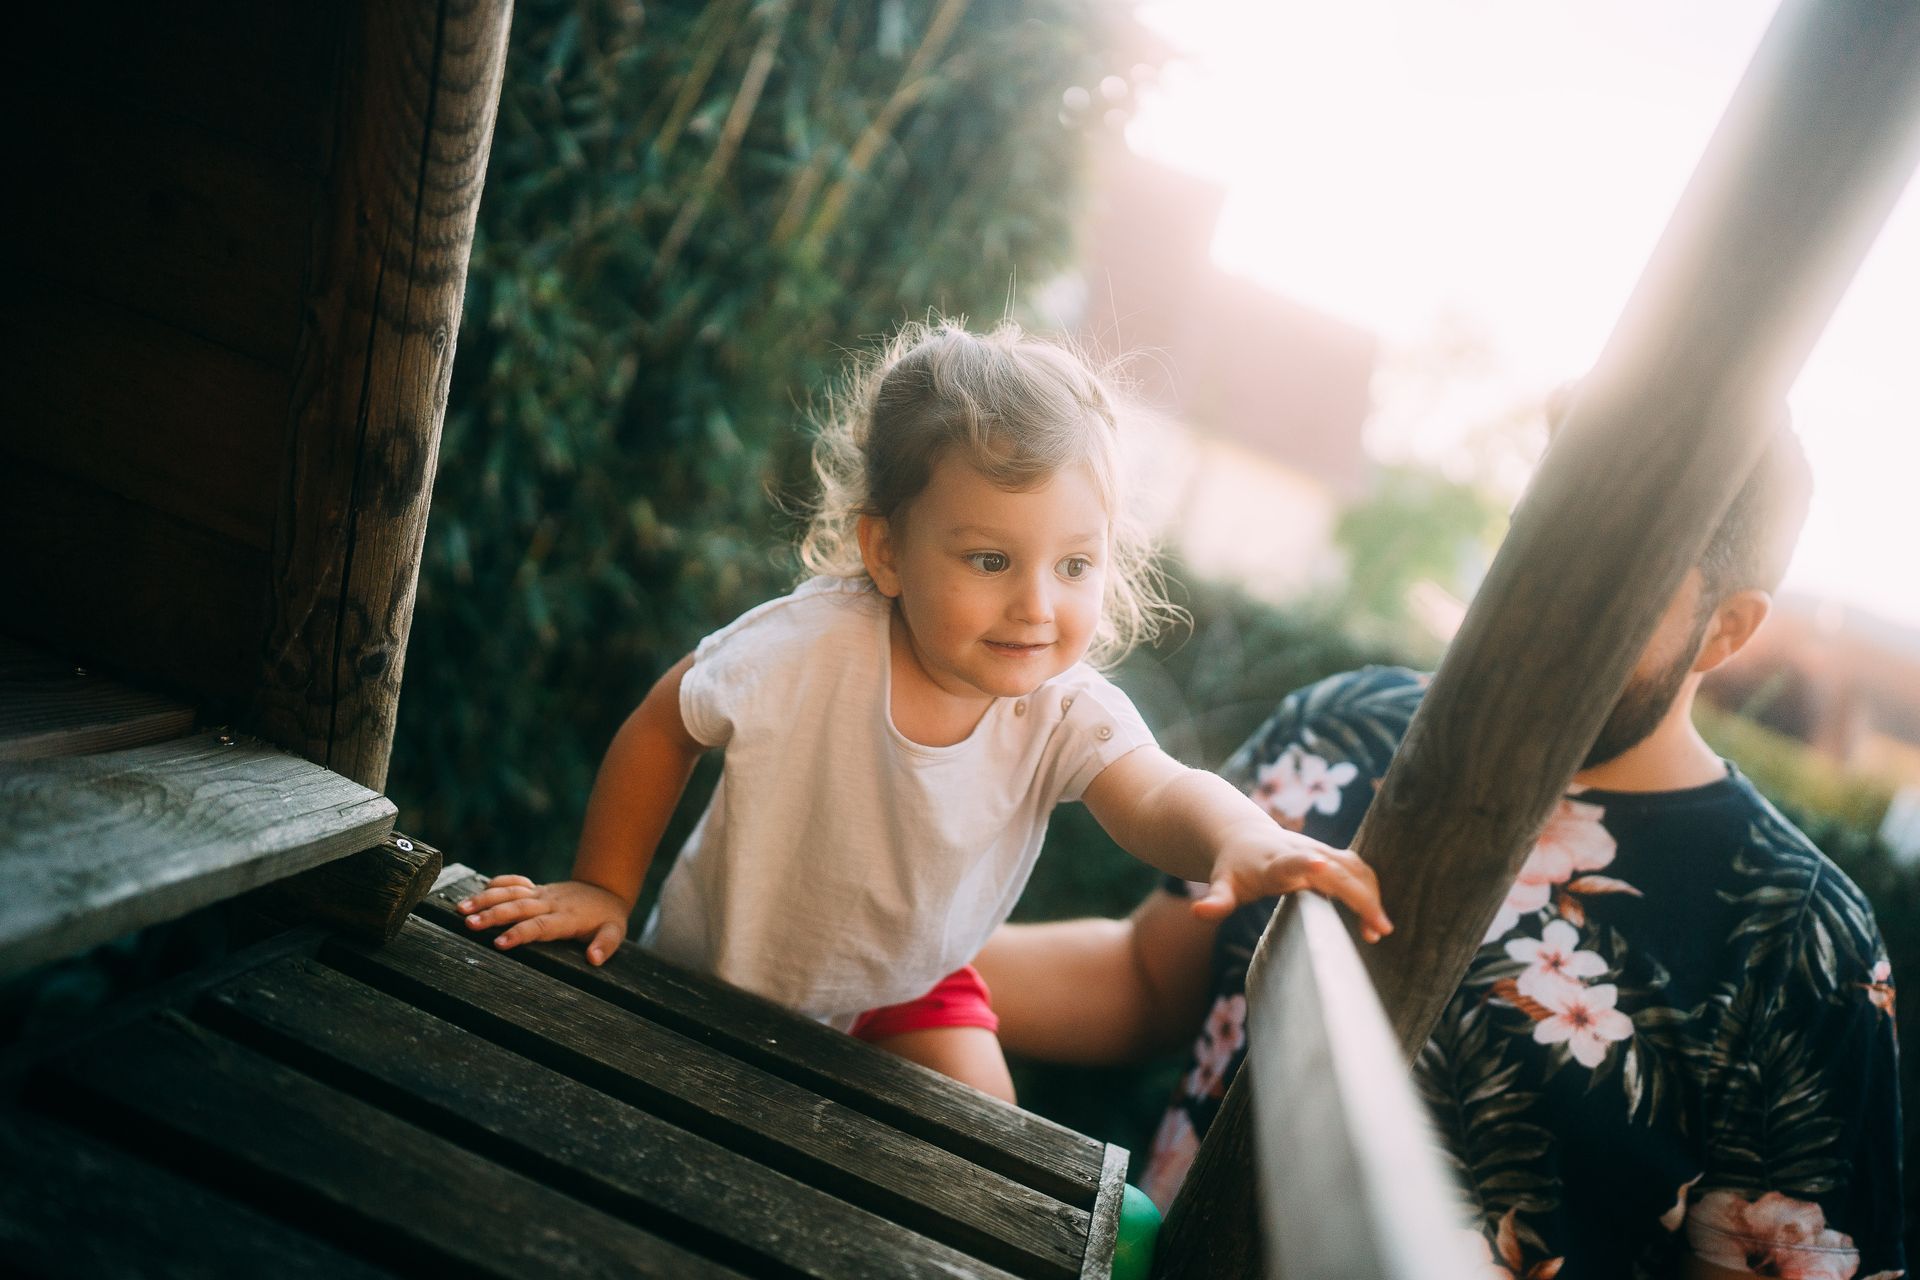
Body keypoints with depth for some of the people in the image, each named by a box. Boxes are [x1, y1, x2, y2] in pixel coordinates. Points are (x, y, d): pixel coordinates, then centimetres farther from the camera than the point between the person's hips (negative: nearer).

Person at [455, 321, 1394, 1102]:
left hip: (907, 982, 2)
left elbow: (1159, 795, -43)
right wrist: (605, 888, -12)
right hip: (720, 967, -1)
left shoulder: (1067, 713, -27)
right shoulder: (808, 648, -33)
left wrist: (1245, 840, -67)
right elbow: (662, 727, -17)